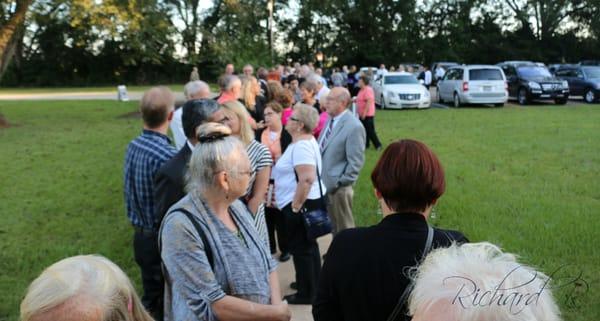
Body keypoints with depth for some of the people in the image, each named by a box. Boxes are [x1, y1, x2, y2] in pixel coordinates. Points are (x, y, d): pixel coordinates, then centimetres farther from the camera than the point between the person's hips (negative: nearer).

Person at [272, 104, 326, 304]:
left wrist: (295, 206, -25)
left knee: (300, 248, 1)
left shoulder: (301, 146, -22)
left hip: (302, 203, -10)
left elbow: (307, 179, -32)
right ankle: (313, 284, 33)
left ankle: (306, 293, 13)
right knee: (308, 245, 20)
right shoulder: (305, 141, 11)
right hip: (309, 200, 10)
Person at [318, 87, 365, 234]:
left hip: (337, 187, -8)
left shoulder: (354, 126, -19)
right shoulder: (331, 119, 7)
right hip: (323, 183, 8)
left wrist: (342, 182, -16)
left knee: (343, 228, 8)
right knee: (333, 227, 20)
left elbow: (356, 161, -19)